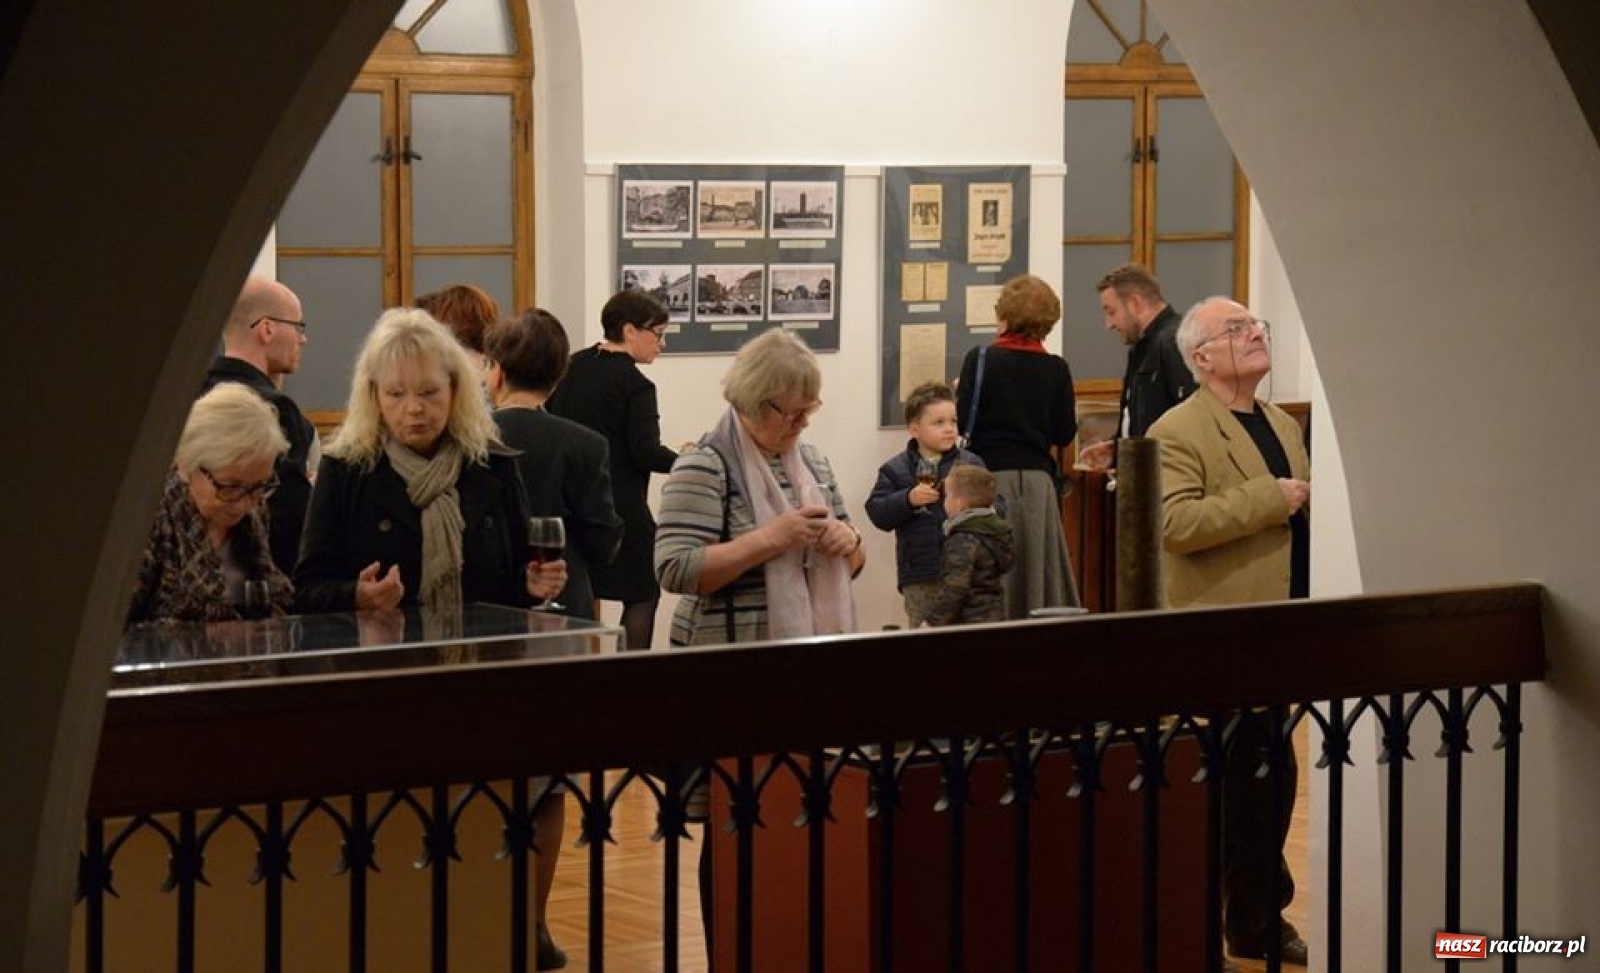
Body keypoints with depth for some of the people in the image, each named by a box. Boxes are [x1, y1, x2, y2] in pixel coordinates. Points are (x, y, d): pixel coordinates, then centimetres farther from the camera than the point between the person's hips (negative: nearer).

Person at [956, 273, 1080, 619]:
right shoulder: (1056, 369, 0)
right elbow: (1064, 434, 3)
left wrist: (958, 392, 12)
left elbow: (962, 421, -8)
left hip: (991, 475, -2)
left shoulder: (980, 360, -7)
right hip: (1039, 477, 2)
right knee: (1040, 565, 8)